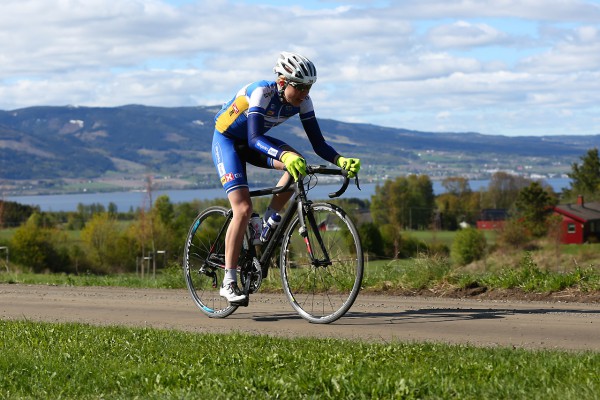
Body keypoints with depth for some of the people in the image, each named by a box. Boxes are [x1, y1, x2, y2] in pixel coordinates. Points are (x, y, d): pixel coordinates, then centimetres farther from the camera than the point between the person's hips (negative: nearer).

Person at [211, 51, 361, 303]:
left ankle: (266, 225, -7)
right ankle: (228, 283, -13)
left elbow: (318, 143, -15)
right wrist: (285, 156, -60)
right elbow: (255, 138, -44)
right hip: (226, 140, -6)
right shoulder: (262, 92, -32)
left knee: (297, 165, -23)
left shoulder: (302, 101, -14)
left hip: (251, 142, 6)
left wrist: (341, 161, -34)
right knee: (243, 209, -19)